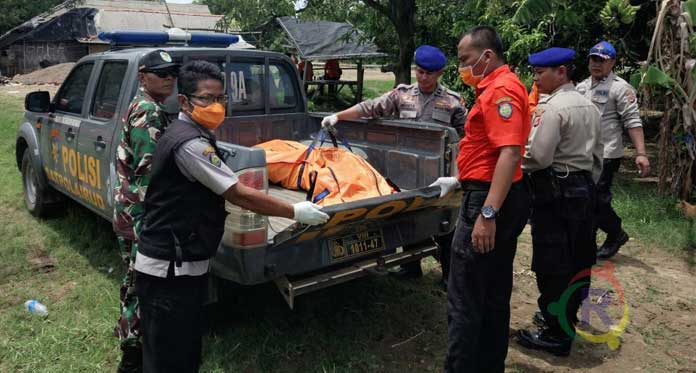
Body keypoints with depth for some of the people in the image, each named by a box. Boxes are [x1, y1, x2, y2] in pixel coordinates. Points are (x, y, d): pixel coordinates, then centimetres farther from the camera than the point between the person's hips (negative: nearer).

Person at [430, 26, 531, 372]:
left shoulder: (501, 89, -15)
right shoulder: (498, 87, 18)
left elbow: (509, 153, -26)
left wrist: (487, 213, -30)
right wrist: (457, 180, 26)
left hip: (488, 200, -11)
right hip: (501, 199, 11)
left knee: (465, 300, -4)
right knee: (495, 294, 18)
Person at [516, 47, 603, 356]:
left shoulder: (552, 107, -15)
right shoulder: (589, 106, 13)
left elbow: (539, 157, -21)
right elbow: (597, 156, 17)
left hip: (555, 193, -9)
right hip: (584, 188, 10)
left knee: (552, 264, -1)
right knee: (578, 258, 17)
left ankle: (556, 334, 7)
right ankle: (567, 317, 33)